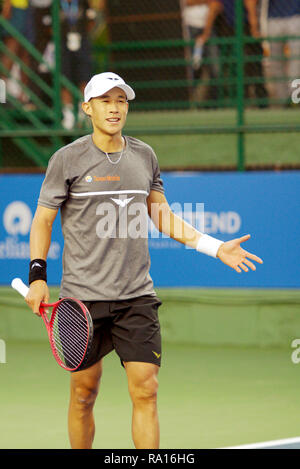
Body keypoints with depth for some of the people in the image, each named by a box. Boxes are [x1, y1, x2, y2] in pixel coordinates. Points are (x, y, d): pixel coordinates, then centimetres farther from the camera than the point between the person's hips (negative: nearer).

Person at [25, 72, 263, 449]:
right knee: (84, 392, 4)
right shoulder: (68, 159, -1)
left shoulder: (144, 156, 9)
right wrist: (38, 275, -8)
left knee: (145, 390, -7)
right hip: (84, 297, -2)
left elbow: (163, 217, 19)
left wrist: (216, 247, 11)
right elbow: (42, 220, 4)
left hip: (137, 297, 2)